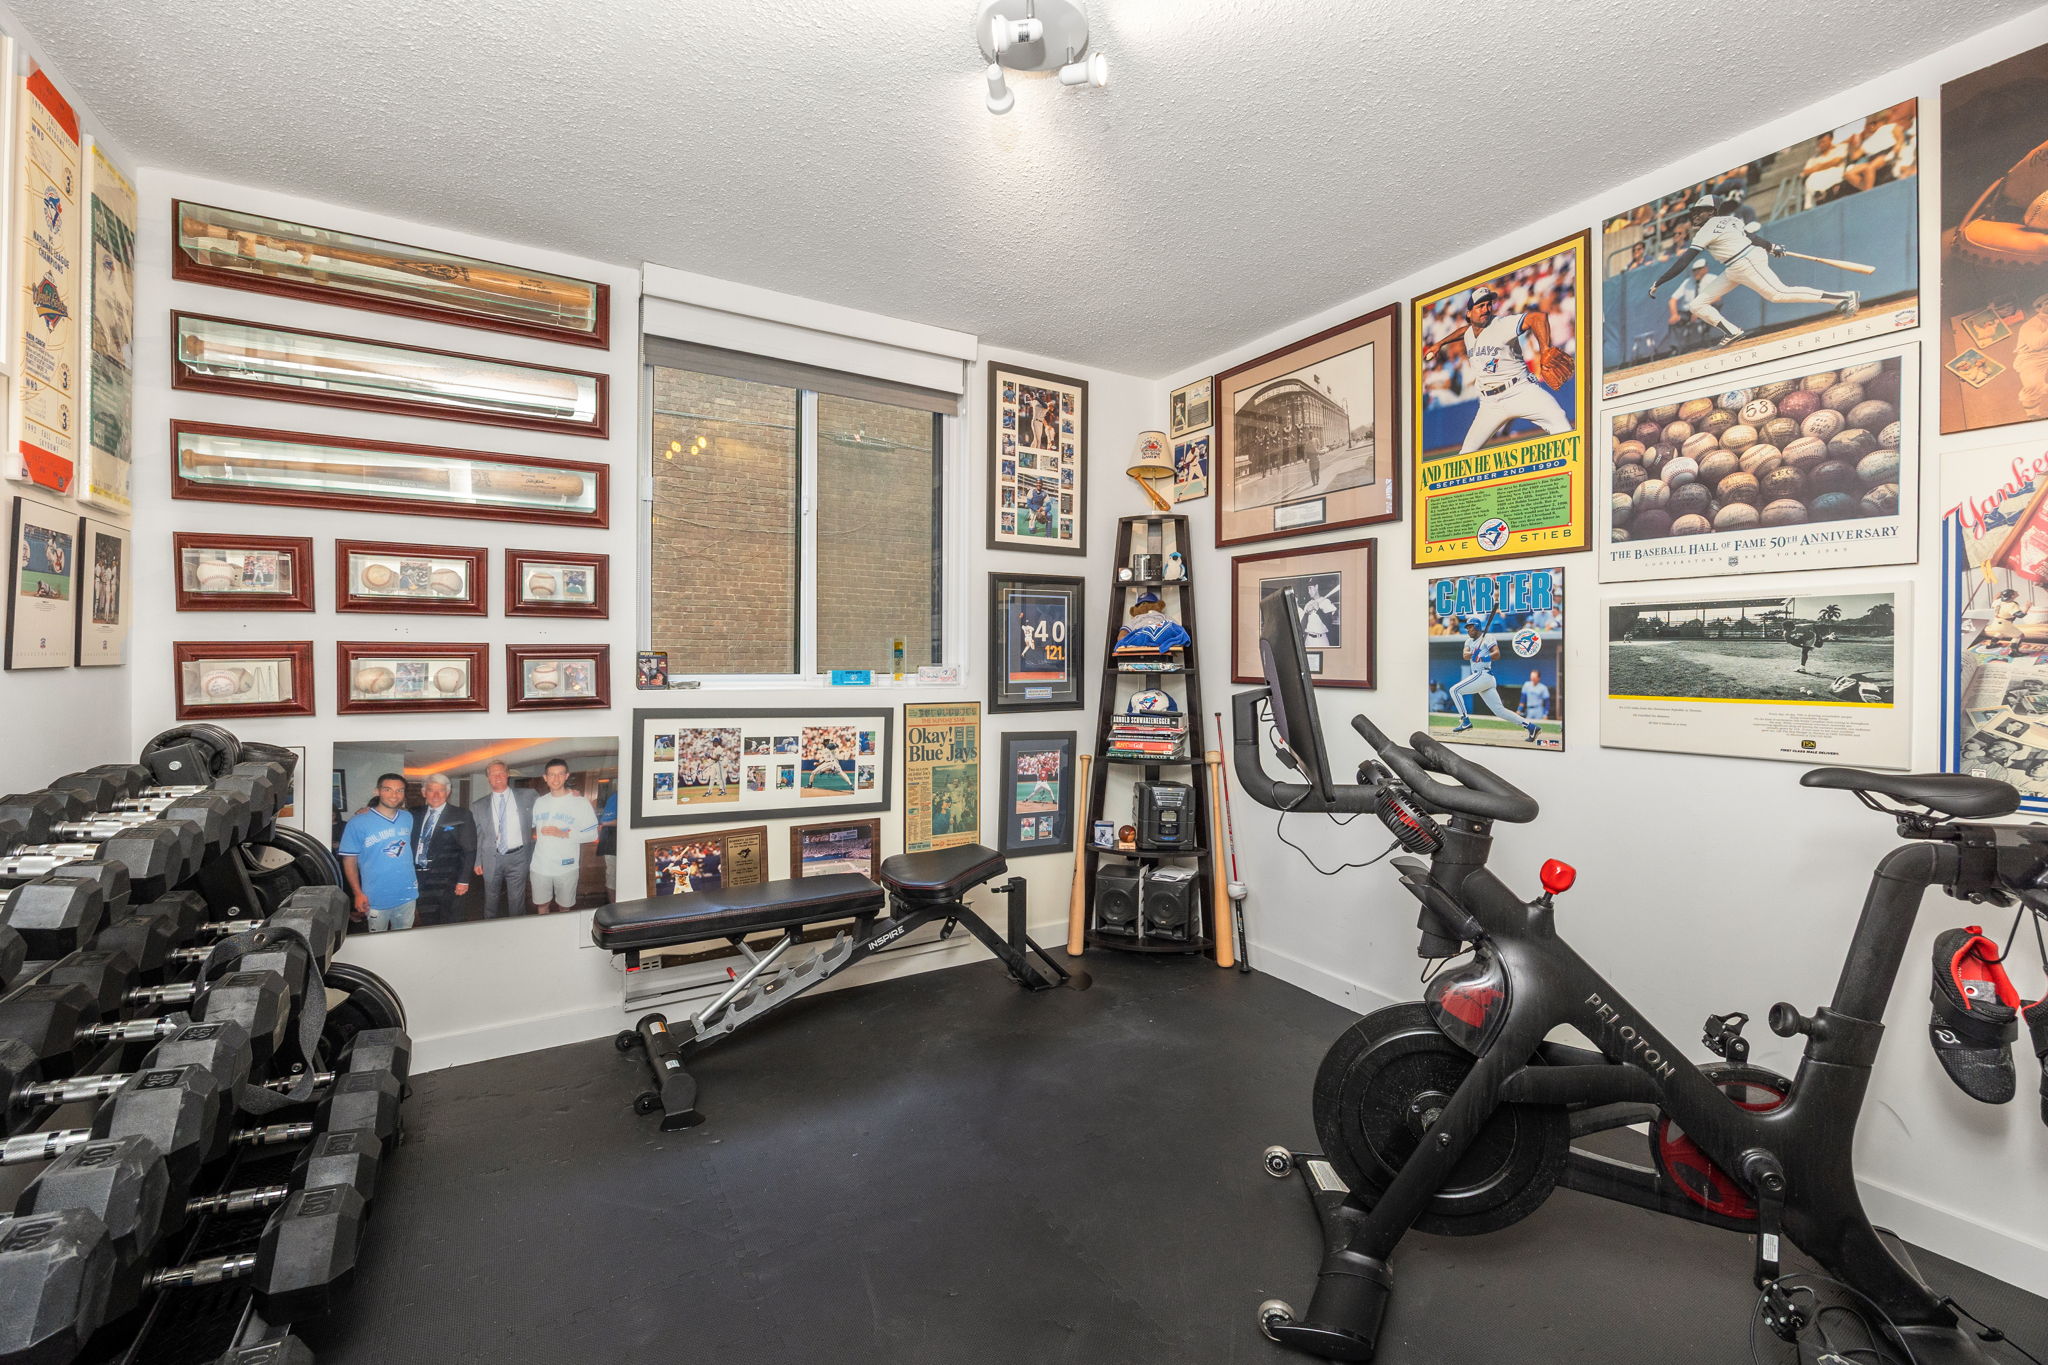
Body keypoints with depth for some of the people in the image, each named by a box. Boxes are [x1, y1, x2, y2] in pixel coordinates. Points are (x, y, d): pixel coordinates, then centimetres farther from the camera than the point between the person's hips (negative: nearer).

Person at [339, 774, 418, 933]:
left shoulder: (408, 818, 3)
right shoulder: (358, 822, -10)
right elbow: (349, 860, -7)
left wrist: (415, 879, 11)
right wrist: (358, 893, -10)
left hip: (408, 895, 4)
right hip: (376, 900, -3)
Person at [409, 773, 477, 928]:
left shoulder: (461, 816, -6)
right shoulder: (415, 814, 9)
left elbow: (469, 851, -8)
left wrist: (464, 881, -12)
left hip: (446, 881, -4)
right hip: (418, 879, 4)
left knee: (450, 926, 5)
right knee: (427, 922, 15)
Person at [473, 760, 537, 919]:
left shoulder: (527, 796, 0)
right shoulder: (480, 806, 6)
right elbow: (477, 836, 8)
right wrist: (477, 861, 4)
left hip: (518, 857, -2)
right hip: (491, 858, 2)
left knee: (517, 900, 8)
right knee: (491, 900, 16)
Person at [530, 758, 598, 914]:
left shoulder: (579, 801, -7)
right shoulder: (539, 802, 8)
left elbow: (592, 834, -10)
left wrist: (564, 834, -17)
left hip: (566, 866, -4)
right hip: (540, 866, 4)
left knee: (565, 907, 8)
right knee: (541, 906, 14)